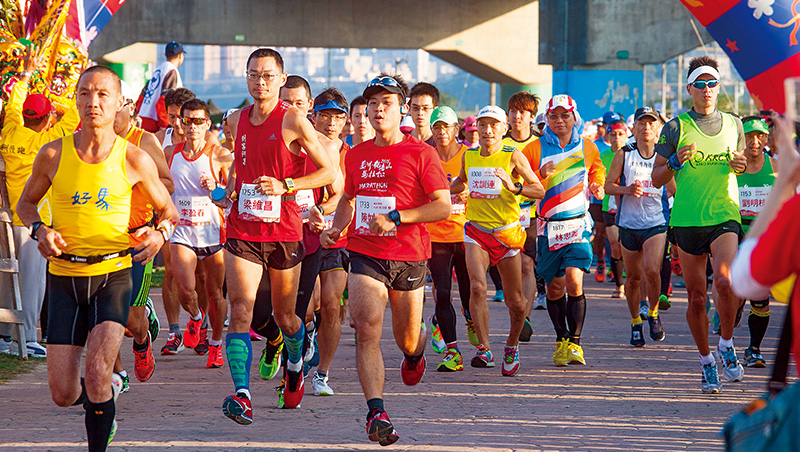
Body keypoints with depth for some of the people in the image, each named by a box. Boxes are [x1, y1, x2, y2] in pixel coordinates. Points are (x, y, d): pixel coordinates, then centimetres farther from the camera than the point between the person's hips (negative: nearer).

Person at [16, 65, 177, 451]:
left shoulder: (134, 160, -4)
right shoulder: (53, 155, -2)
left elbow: (167, 209, 9)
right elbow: (26, 203, 14)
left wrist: (160, 234, -13)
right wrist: (39, 230, -7)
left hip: (113, 274, -2)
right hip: (64, 277, 2)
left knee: (96, 373, -23)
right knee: (63, 394, 1)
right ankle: (108, 391, 37)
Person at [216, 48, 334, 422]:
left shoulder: (293, 121, -8)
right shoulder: (237, 121, 7)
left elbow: (327, 172, -6)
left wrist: (284, 186, -16)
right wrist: (230, 187, 13)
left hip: (284, 232, -2)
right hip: (242, 231, 3)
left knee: (284, 316, 13)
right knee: (240, 310, -15)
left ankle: (296, 363, 45)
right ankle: (242, 395, -23)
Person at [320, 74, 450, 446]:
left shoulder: (420, 153, -5)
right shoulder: (356, 155, 9)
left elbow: (443, 206, -9)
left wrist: (395, 218, -18)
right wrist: (335, 228, 6)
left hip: (410, 257, -2)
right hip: (365, 254, 2)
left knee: (407, 341, 12)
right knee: (367, 330, -18)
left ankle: (417, 352, 51)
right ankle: (376, 412, -23)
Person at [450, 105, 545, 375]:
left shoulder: (513, 157, -6)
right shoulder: (469, 156, 5)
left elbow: (539, 190, -8)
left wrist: (514, 187, -24)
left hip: (506, 232, -2)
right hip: (476, 231, 2)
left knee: (515, 302, 5)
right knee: (477, 286, -22)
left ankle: (512, 345, 32)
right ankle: (484, 348, -20)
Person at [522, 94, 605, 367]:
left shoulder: (587, 148, 7)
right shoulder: (535, 149, 3)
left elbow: (598, 172, 25)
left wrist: (598, 188, 3)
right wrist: (541, 175, -15)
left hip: (578, 225, -1)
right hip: (548, 227, 1)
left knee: (574, 281, -16)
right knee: (554, 287, 6)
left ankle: (575, 343, -9)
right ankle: (561, 340, 26)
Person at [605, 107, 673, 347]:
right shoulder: (624, 155, 3)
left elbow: (674, 190, 15)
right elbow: (608, 185, 4)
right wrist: (626, 189, -14)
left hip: (657, 222, -1)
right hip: (629, 223, 1)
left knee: (652, 270, -20)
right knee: (633, 277, 7)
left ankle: (653, 314, 4)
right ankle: (635, 322, 26)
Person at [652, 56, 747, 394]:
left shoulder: (733, 124, 9)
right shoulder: (676, 128, 1)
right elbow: (656, 179, 3)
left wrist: (740, 165, 0)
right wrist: (676, 162, -16)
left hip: (724, 217, 0)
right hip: (687, 221, 0)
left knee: (725, 281, -24)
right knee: (696, 297, 3)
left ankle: (726, 344, -1)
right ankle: (707, 362, 20)